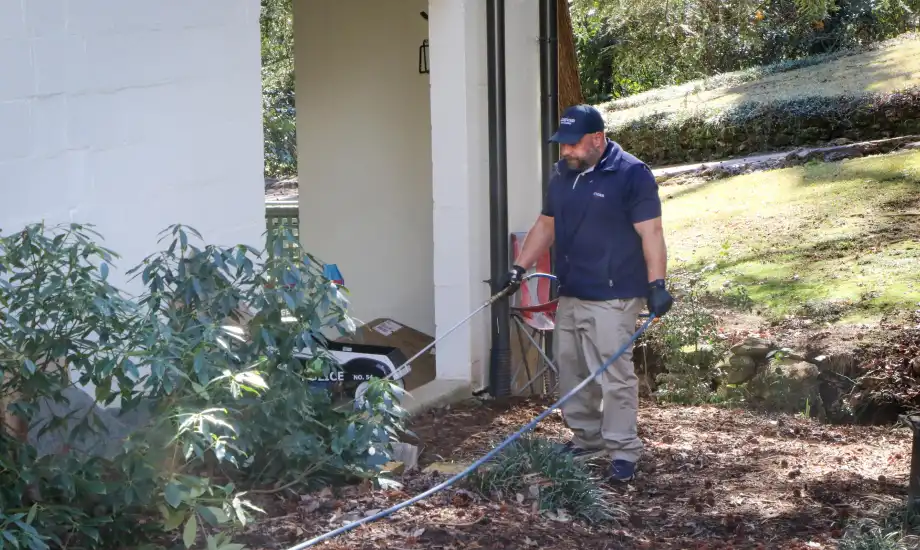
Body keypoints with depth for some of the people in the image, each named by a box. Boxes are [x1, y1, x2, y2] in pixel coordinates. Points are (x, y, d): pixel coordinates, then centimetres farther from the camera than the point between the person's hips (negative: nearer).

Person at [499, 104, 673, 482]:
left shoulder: (631, 175, -11)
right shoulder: (562, 174, 12)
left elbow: (651, 232, -15)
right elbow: (545, 226, 20)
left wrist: (656, 284, -22)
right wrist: (519, 268, 14)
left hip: (612, 298, -8)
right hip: (569, 294, 8)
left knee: (614, 376, -7)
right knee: (571, 373, 13)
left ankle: (623, 451, 1)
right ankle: (586, 440, 26)